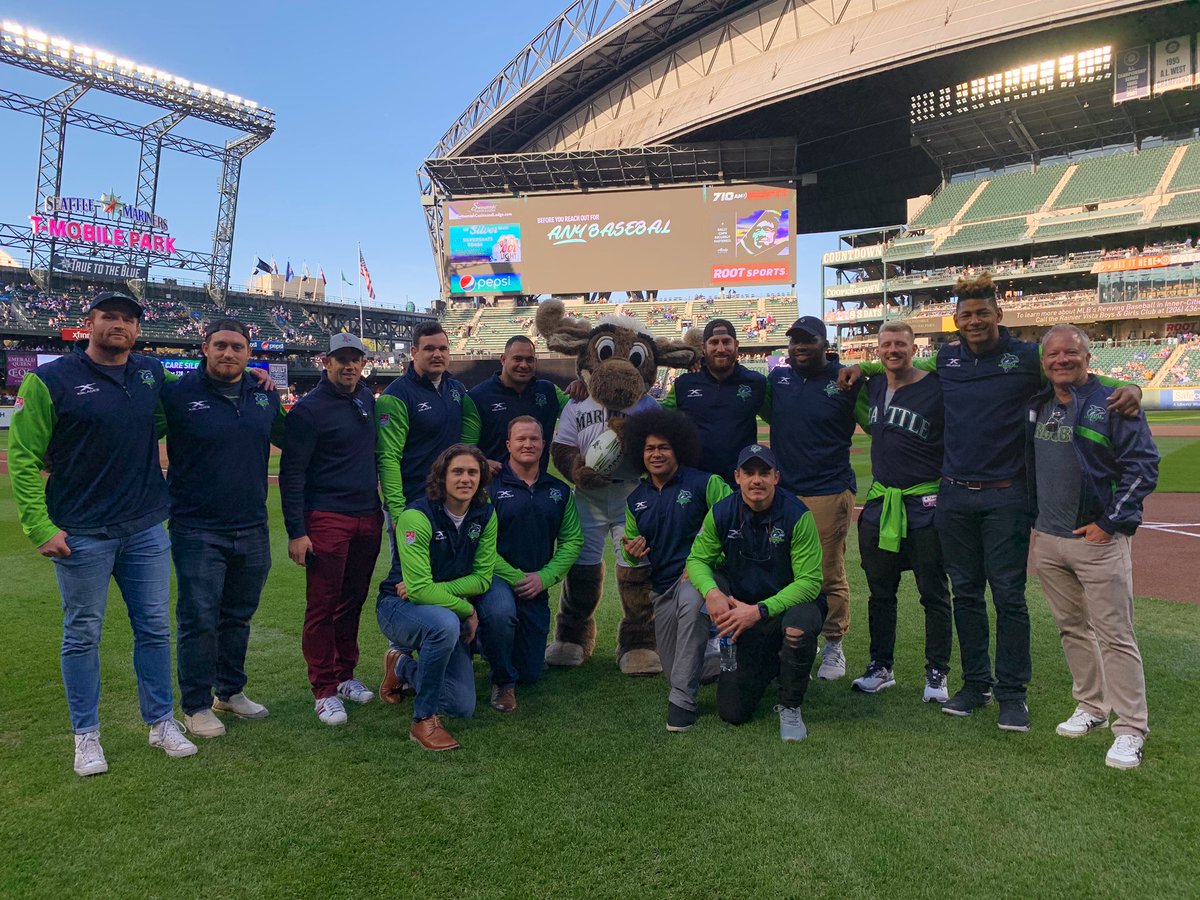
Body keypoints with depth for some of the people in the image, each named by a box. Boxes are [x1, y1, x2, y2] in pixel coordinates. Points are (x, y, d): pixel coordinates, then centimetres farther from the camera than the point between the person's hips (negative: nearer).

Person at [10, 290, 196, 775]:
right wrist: (40, 527, -14)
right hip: (81, 534, -4)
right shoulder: (50, 380, -7)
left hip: (147, 529, 4)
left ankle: (161, 722, 25)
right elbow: (23, 458, -7)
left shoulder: (153, 373, 5)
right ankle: (86, 735, 24)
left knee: (155, 627, 10)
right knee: (83, 635, 8)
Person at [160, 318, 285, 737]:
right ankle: (196, 705, 19)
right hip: (197, 531, -5)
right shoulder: (178, 393, -8)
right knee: (199, 620, 2)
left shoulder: (265, 396, 7)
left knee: (238, 617, 16)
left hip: (252, 530, 5)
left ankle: (230, 691, 33)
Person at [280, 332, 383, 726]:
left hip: (368, 517, 6)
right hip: (326, 519, -6)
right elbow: (291, 473, -10)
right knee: (323, 605, -1)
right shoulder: (309, 409, -8)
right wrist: (296, 532, -14)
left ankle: (345, 674, 27)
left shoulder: (367, 398, 10)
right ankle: (325, 690, 9)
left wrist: (383, 507, 15)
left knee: (353, 601, 14)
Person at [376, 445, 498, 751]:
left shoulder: (485, 515, -6)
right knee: (445, 623, -40)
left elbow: (482, 577, -6)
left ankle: (403, 667, 26)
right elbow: (420, 588, -27)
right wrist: (467, 610, -19)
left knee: (463, 707, -3)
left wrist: (432, 588, -18)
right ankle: (423, 720, -21)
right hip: (399, 607, -5)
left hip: (447, 609, 6)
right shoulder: (417, 516, -23)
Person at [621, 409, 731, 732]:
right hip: (662, 585, 6)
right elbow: (632, 544, 21)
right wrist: (631, 552, -5)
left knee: (691, 603, -42)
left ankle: (682, 700, -32)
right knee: (673, 670, 7)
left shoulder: (705, 483, -7)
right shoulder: (635, 499, 10)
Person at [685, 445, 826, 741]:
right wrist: (712, 592, -28)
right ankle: (770, 664, 27)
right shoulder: (721, 513, -10)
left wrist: (760, 610, -33)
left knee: (799, 626, -41)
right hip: (742, 606, 2)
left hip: (789, 603, -2)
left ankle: (790, 707, -11)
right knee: (732, 713, -6)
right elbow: (697, 560, -5)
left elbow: (810, 581, -22)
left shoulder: (798, 516, -19)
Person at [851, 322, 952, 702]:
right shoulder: (872, 386, 6)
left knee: (934, 594, 6)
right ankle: (881, 667, 26)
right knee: (880, 591, 13)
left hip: (924, 506, -5)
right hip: (879, 503, 5)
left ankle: (936, 673, 19)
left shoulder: (936, 389, -10)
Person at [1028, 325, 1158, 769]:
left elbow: (1144, 465, -10)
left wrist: (1109, 523, -13)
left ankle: (1130, 730, 7)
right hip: (1048, 540, 6)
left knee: (1115, 635, -2)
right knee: (1072, 629, 15)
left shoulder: (1113, 403, -8)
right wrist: (1034, 521, 14)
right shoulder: (1037, 406, 10)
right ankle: (1091, 707, 30)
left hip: (1099, 538, -6)